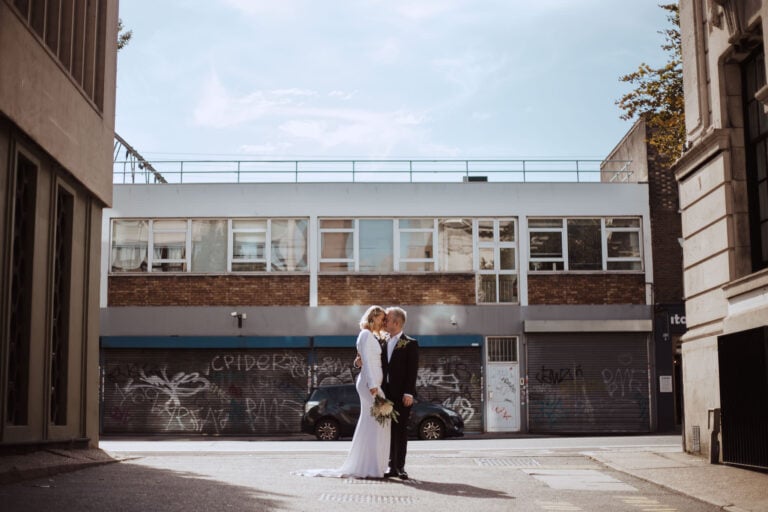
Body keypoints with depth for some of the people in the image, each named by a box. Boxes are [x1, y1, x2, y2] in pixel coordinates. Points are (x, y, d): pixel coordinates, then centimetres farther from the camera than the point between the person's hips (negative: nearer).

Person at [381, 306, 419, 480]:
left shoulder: (410, 344, -1)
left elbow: (413, 370, -7)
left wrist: (408, 393, -15)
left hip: (402, 394, -4)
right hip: (386, 393, 4)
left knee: (401, 430, -1)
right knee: (390, 430, 5)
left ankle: (400, 467, 3)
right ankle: (392, 466, 8)